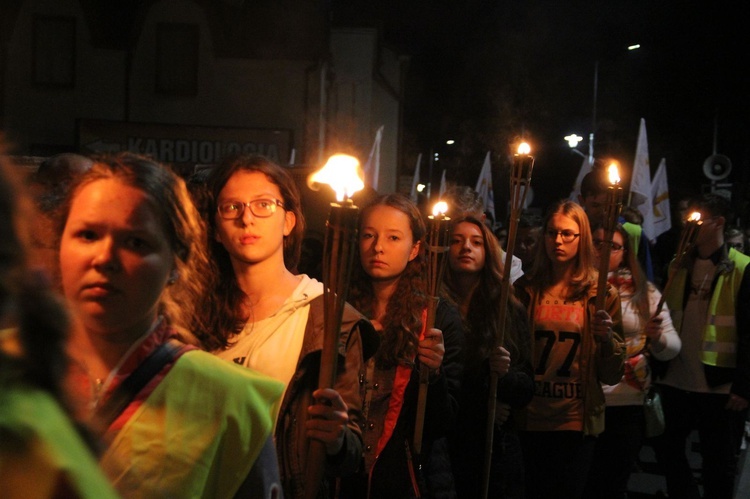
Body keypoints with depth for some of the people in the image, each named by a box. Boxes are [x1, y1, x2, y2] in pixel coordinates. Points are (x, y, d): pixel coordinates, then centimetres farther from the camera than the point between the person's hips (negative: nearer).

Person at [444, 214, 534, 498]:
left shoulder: (510, 311, 5)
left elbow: (526, 389, 4)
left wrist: (505, 374, -16)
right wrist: (479, 408, -5)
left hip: (497, 450, 2)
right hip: (442, 446, -2)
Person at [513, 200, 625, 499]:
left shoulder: (601, 294, 0)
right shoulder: (525, 289, 2)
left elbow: (612, 375, 0)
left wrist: (608, 338, -19)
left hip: (578, 420, 0)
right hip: (531, 418, 1)